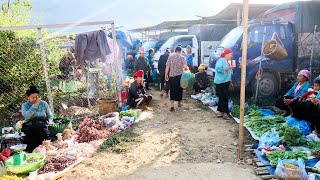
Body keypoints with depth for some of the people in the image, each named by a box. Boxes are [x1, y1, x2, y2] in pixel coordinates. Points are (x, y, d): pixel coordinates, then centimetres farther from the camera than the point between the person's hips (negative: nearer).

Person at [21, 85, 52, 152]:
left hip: (42, 127, 1)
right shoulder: (25, 105, 8)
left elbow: (50, 117, 15)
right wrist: (35, 105, -13)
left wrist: (47, 123, -7)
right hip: (29, 127, -1)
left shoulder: (44, 103, 10)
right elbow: (26, 117, -14)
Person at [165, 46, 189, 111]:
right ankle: (179, 103, 32)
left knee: (172, 90, 5)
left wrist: (166, 75, 9)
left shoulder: (170, 57, 2)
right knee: (179, 89, 16)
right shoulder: (182, 57, -5)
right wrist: (187, 68, 8)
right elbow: (185, 67, -15)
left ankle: (172, 105, -4)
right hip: (179, 76, -1)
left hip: (171, 76, 1)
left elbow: (167, 67, 0)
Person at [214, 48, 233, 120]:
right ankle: (225, 113, -2)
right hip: (220, 82, -9)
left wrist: (230, 82, 24)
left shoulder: (226, 62, 19)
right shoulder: (221, 60, -9)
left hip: (225, 82, 10)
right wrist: (227, 68, -26)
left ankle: (220, 112, 19)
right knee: (223, 98, -7)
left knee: (222, 98, 12)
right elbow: (218, 69, -25)